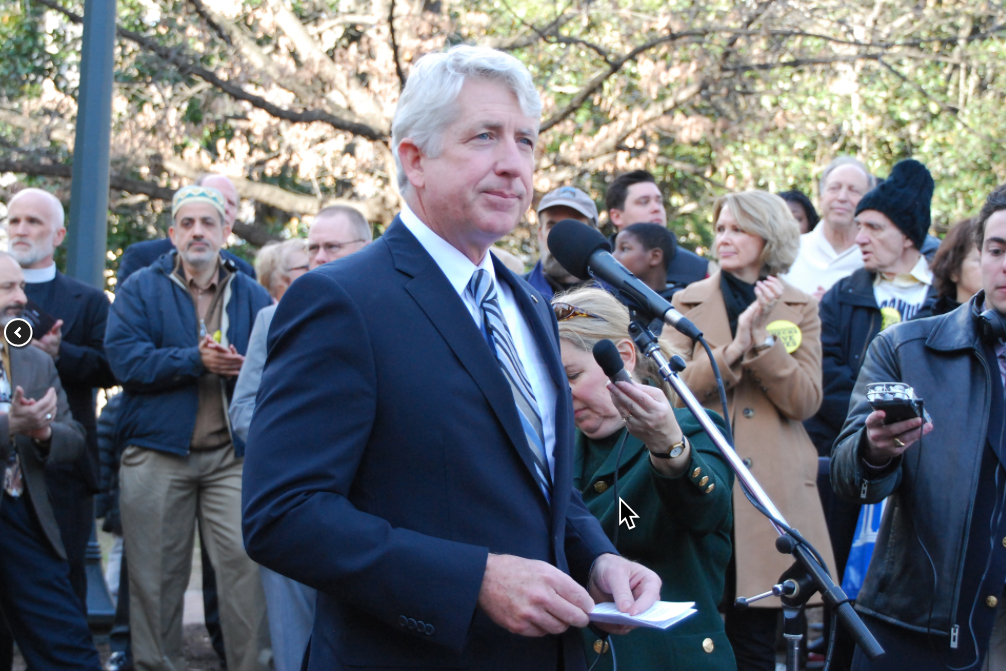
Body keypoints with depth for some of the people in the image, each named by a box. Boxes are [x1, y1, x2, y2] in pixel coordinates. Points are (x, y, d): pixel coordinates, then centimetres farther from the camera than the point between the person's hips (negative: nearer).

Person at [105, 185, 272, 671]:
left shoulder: (251, 296, 11)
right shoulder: (141, 289, 6)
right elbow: (124, 357, -9)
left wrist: (244, 367, -19)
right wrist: (196, 361, -15)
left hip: (232, 453, 1)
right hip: (156, 454, 0)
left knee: (245, 565, -7)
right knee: (156, 575, 6)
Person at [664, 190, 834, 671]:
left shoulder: (800, 310, 10)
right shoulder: (688, 303, 9)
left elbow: (805, 401, -2)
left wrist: (761, 338, -12)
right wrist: (733, 349, -17)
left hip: (772, 486, 0)